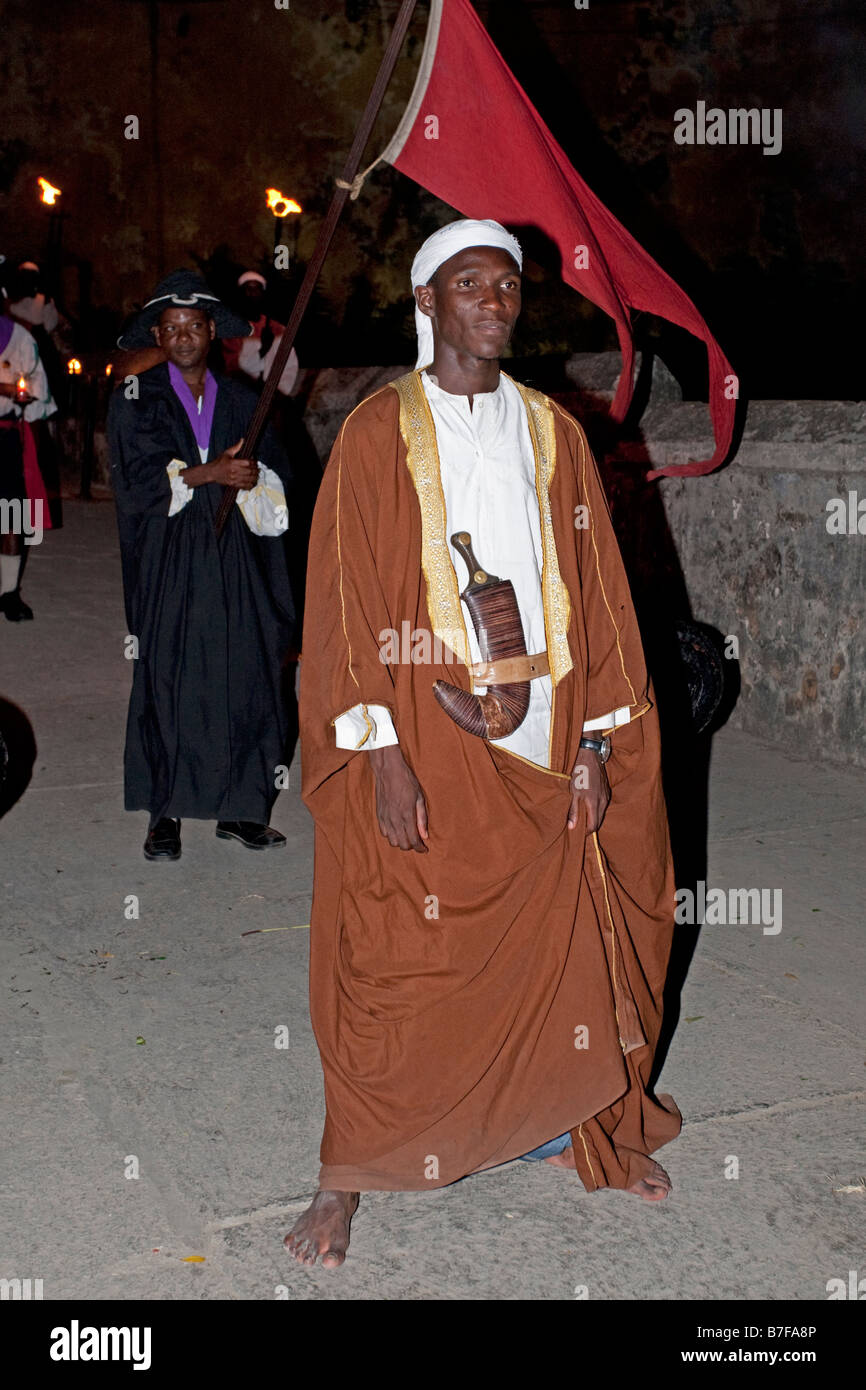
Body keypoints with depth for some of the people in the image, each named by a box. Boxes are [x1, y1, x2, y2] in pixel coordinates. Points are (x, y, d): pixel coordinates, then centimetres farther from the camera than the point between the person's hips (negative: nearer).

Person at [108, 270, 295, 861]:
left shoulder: (241, 402, 14)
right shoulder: (136, 399, 7)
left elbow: (275, 474, 7)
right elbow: (142, 475, -6)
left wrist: (249, 478, -14)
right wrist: (211, 472, -13)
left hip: (235, 560, 2)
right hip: (168, 562, -2)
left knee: (244, 678, 0)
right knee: (168, 680, -3)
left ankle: (240, 807, 11)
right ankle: (166, 815, 5)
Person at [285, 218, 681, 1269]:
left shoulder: (553, 433, 10)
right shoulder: (376, 433, -1)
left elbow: (594, 591, 9)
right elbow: (346, 601, -6)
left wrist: (596, 741, 2)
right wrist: (381, 755, -13)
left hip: (540, 732, 4)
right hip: (422, 740, -3)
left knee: (561, 936, 12)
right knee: (396, 958, 0)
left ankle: (584, 1127, 34)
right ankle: (348, 1179, 16)